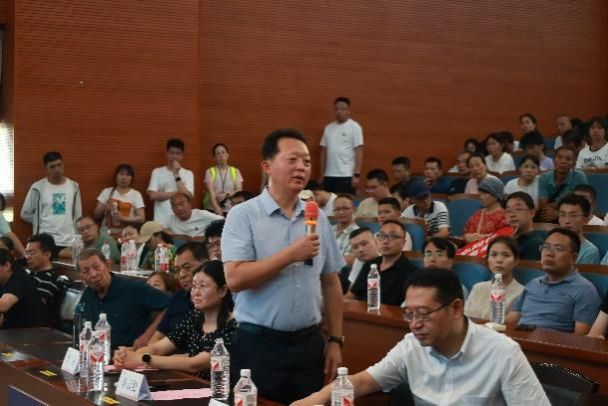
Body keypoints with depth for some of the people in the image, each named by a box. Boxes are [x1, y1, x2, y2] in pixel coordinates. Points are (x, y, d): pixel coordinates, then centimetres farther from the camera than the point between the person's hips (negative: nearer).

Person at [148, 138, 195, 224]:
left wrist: (176, 175, -9)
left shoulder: (188, 174, 5)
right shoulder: (157, 172, 6)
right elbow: (153, 195, -5)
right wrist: (177, 192, -6)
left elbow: (188, 196, -8)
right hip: (161, 221, 0)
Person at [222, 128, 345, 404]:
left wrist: (335, 340, 8)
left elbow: (330, 282, 12)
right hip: (258, 345, -4)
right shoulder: (243, 215, -6)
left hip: (308, 345, 4)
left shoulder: (318, 218, 9)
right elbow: (235, 279, -17)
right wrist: (291, 254, -18)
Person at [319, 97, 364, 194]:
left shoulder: (354, 127, -3)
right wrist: (321, 175, 12)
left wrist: (357, 175, -15)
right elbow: (324, 152, 15)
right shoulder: (328, 128, 13)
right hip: (329, 176, 6)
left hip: (346, 176, -6)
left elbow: (359, 153, -8)